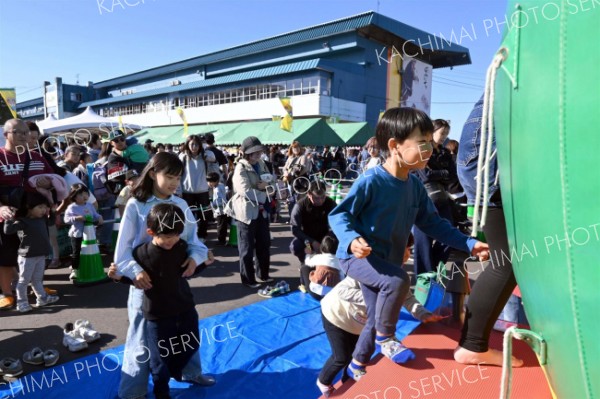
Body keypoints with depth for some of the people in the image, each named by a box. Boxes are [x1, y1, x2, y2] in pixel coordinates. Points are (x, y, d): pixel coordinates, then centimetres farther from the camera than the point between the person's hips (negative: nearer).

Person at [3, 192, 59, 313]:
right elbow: (7, 230, -25)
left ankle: (42, 298, 28)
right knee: (24, 280, 5)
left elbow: (50, 222, 30)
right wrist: (9, 219, -31)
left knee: (37, 279, 19)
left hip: (41, 255, 7)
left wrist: (52, 212, 19)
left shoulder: (42, 219, 8)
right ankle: (21, 302, 15)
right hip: (27, 256, -7)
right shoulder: (22, 221, -16)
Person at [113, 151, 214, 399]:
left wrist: (196, 257, -21)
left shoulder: (181, 205, -1)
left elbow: (192, 239, -1)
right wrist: (136, 271, -26)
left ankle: (191, 372, 45)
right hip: (147, 281, -4)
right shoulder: (135, 205, -11)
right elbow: (124, 247, -11)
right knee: (143, 338, 9)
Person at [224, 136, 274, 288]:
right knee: (247, 248, 5)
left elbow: (272, 185, 9)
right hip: (247, 212, -7)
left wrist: (267, 185, -14)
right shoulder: (241, 168, -13)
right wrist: (264, 195, -12)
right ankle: (248, 279, 18)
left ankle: (263, 274, 33)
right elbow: (246, 192, -24)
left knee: (264, 244, 16)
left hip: (262, 210, 7)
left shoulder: (261, 164, 10)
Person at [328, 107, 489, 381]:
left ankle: (357, 367, 42)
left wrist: (469, 244, -1)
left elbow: (432, 223, 6)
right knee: (398, 280, -34)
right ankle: (386, 339, -6)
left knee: (376, 321, 16)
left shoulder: (415, 186, -1)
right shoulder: (371, 180, -23)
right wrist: (352, 239, -38)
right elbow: (338, 214, -19)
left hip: (386, 261, 8)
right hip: (358, 256, -7)